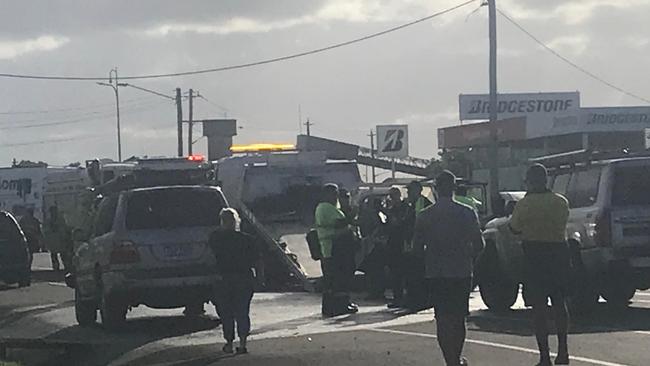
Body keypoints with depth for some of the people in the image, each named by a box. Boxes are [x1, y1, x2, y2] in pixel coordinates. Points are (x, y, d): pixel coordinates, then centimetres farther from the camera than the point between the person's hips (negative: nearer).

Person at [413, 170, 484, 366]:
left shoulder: (425, 216, -3)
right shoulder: (467, 213, -5)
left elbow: (417, 247, 0)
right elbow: (479, 245, -4)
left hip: (435, 274, 0)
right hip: (461, 272, 0)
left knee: (443, 319, 1)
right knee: (458, 317, 14)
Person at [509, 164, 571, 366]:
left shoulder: (524, 205, -9)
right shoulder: (561, 202, 1)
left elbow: (514, 228, 0)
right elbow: (561, 225, 11)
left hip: (535, 256, -4)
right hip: (559, 252, 4)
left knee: (539, 306, -1)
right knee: (559, 303, 14)